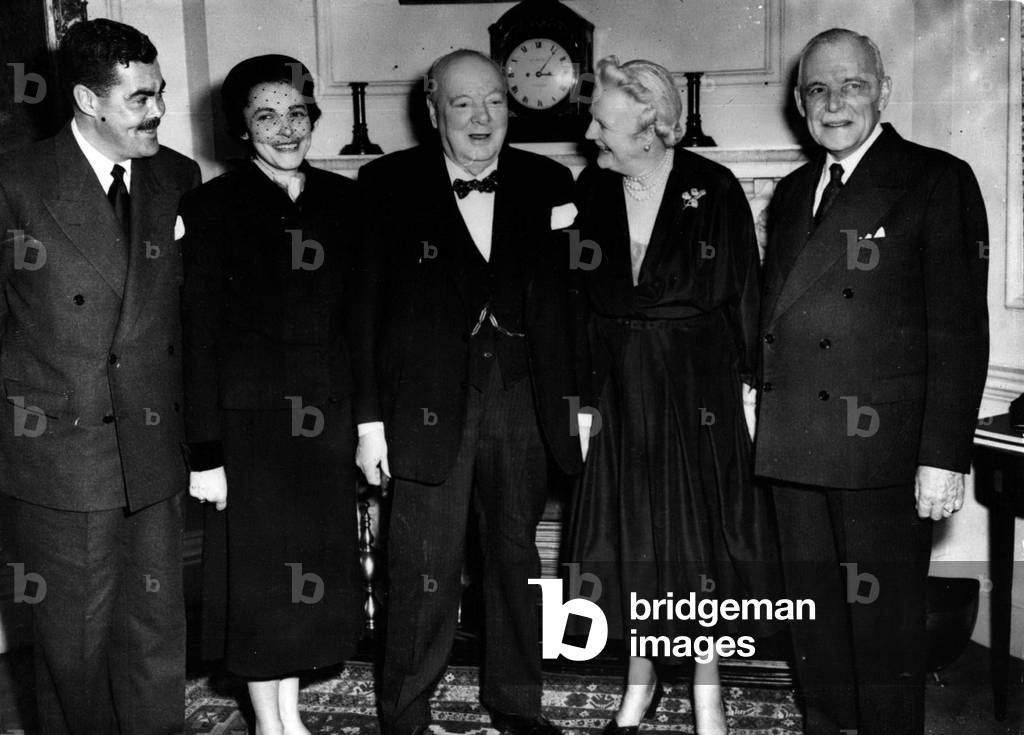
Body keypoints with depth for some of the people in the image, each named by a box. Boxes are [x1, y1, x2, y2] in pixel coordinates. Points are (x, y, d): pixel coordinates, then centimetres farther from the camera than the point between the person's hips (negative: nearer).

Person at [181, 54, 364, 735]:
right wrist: (205, 451, -12)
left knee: (314, 565, 12)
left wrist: (367, 418, 4)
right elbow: (199, 335, -9)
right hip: (250, 418, -4)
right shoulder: (213, 206, -7)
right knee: (260, 572, 7)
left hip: (328, 415, 4)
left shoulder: (342, 200, 5)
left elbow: (358, 314, 8)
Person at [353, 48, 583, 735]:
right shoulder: (388, 184, -2)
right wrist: (370, 419, -6)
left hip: (521, 399, 3)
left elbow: (565, 303, 6)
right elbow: (365, 308, -3)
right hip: (430, 403, -3)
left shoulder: (548, 183, 5)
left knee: (518, 556, 16)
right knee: (426, 570, 3)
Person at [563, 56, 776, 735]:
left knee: (698, 532, 7)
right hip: (616, 387, 3)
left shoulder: (716, 191, -9)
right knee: (627, 535, 9)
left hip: (698, 389, -3)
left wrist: (748, 385, -7)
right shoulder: (590, 191, 0)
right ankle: (640, 677, 29)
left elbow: (745, 294, -5)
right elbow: (578, 297, 1)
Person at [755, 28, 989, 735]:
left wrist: (944, 456, -14)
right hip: (794, 445, 6)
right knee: (815, 616, 15)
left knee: (884, 619, 3)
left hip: (882, 447, -6)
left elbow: (959, 328, -9)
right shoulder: (792, 192, 16)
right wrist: (759, 413, 7)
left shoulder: (938, 180, -3)